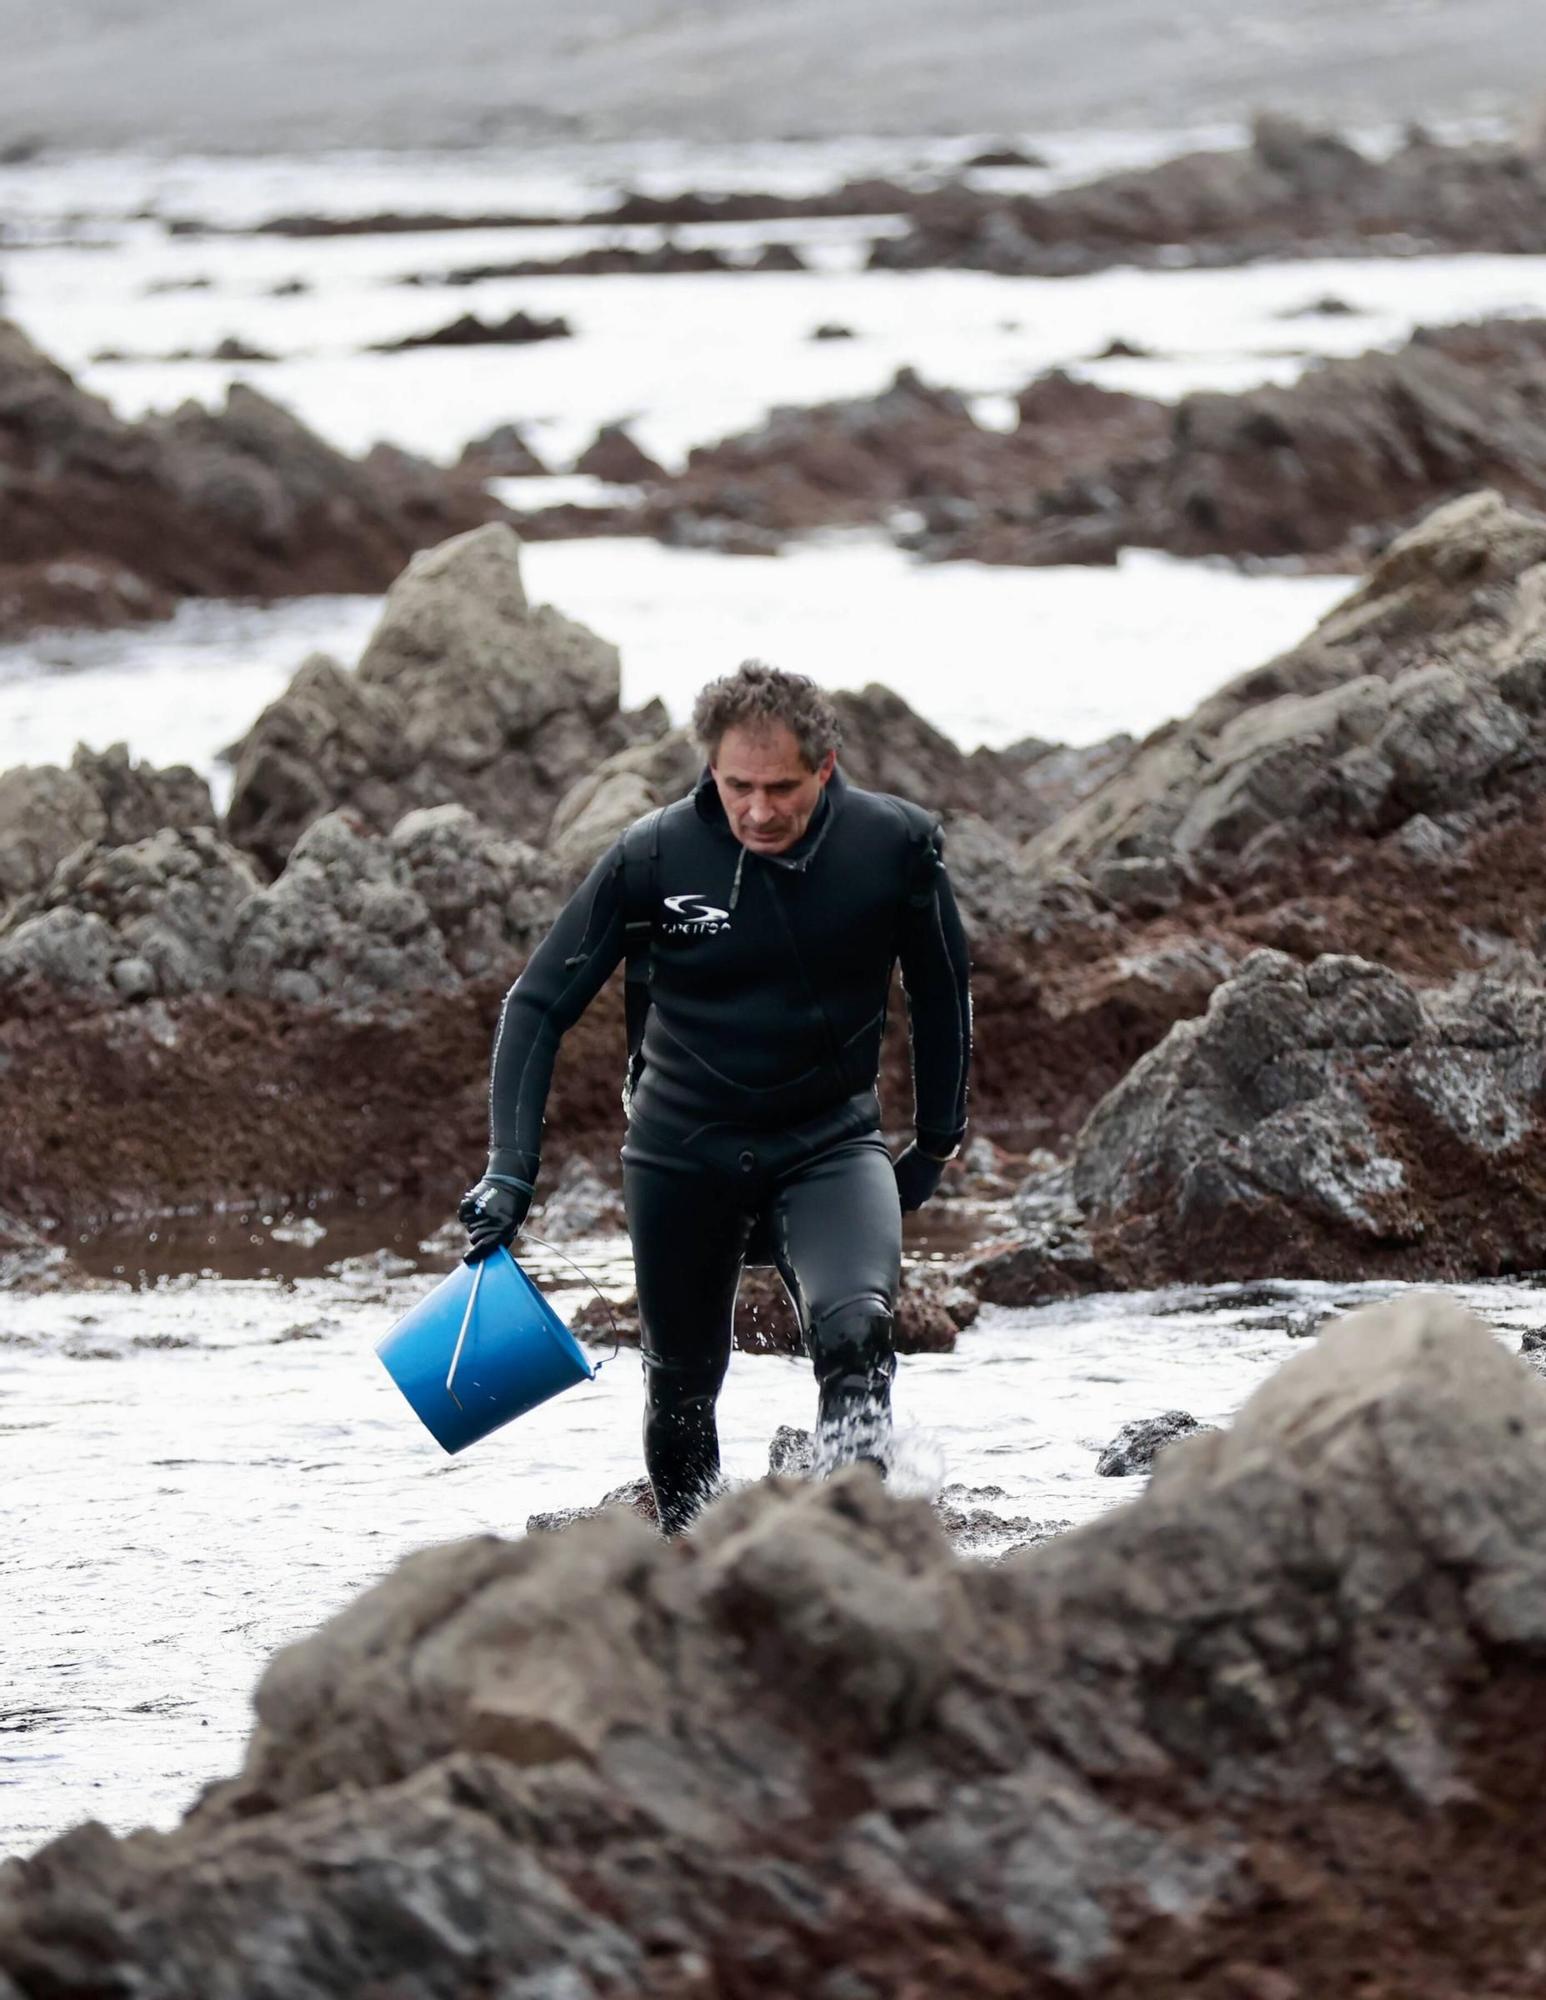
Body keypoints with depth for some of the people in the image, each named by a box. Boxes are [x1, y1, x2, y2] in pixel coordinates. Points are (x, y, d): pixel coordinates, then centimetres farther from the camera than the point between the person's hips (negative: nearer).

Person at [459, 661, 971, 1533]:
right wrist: (511, 1169, -16)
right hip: (684, 1145, 1)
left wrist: (937, 1142, 12)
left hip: (831, 1141, -1)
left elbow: (941, 994, 6)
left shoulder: (898, 846, -14)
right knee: (683, 1379, 13)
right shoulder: (654, 857, -16)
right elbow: (539, 1005, -8)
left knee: (856, 1329, -28)